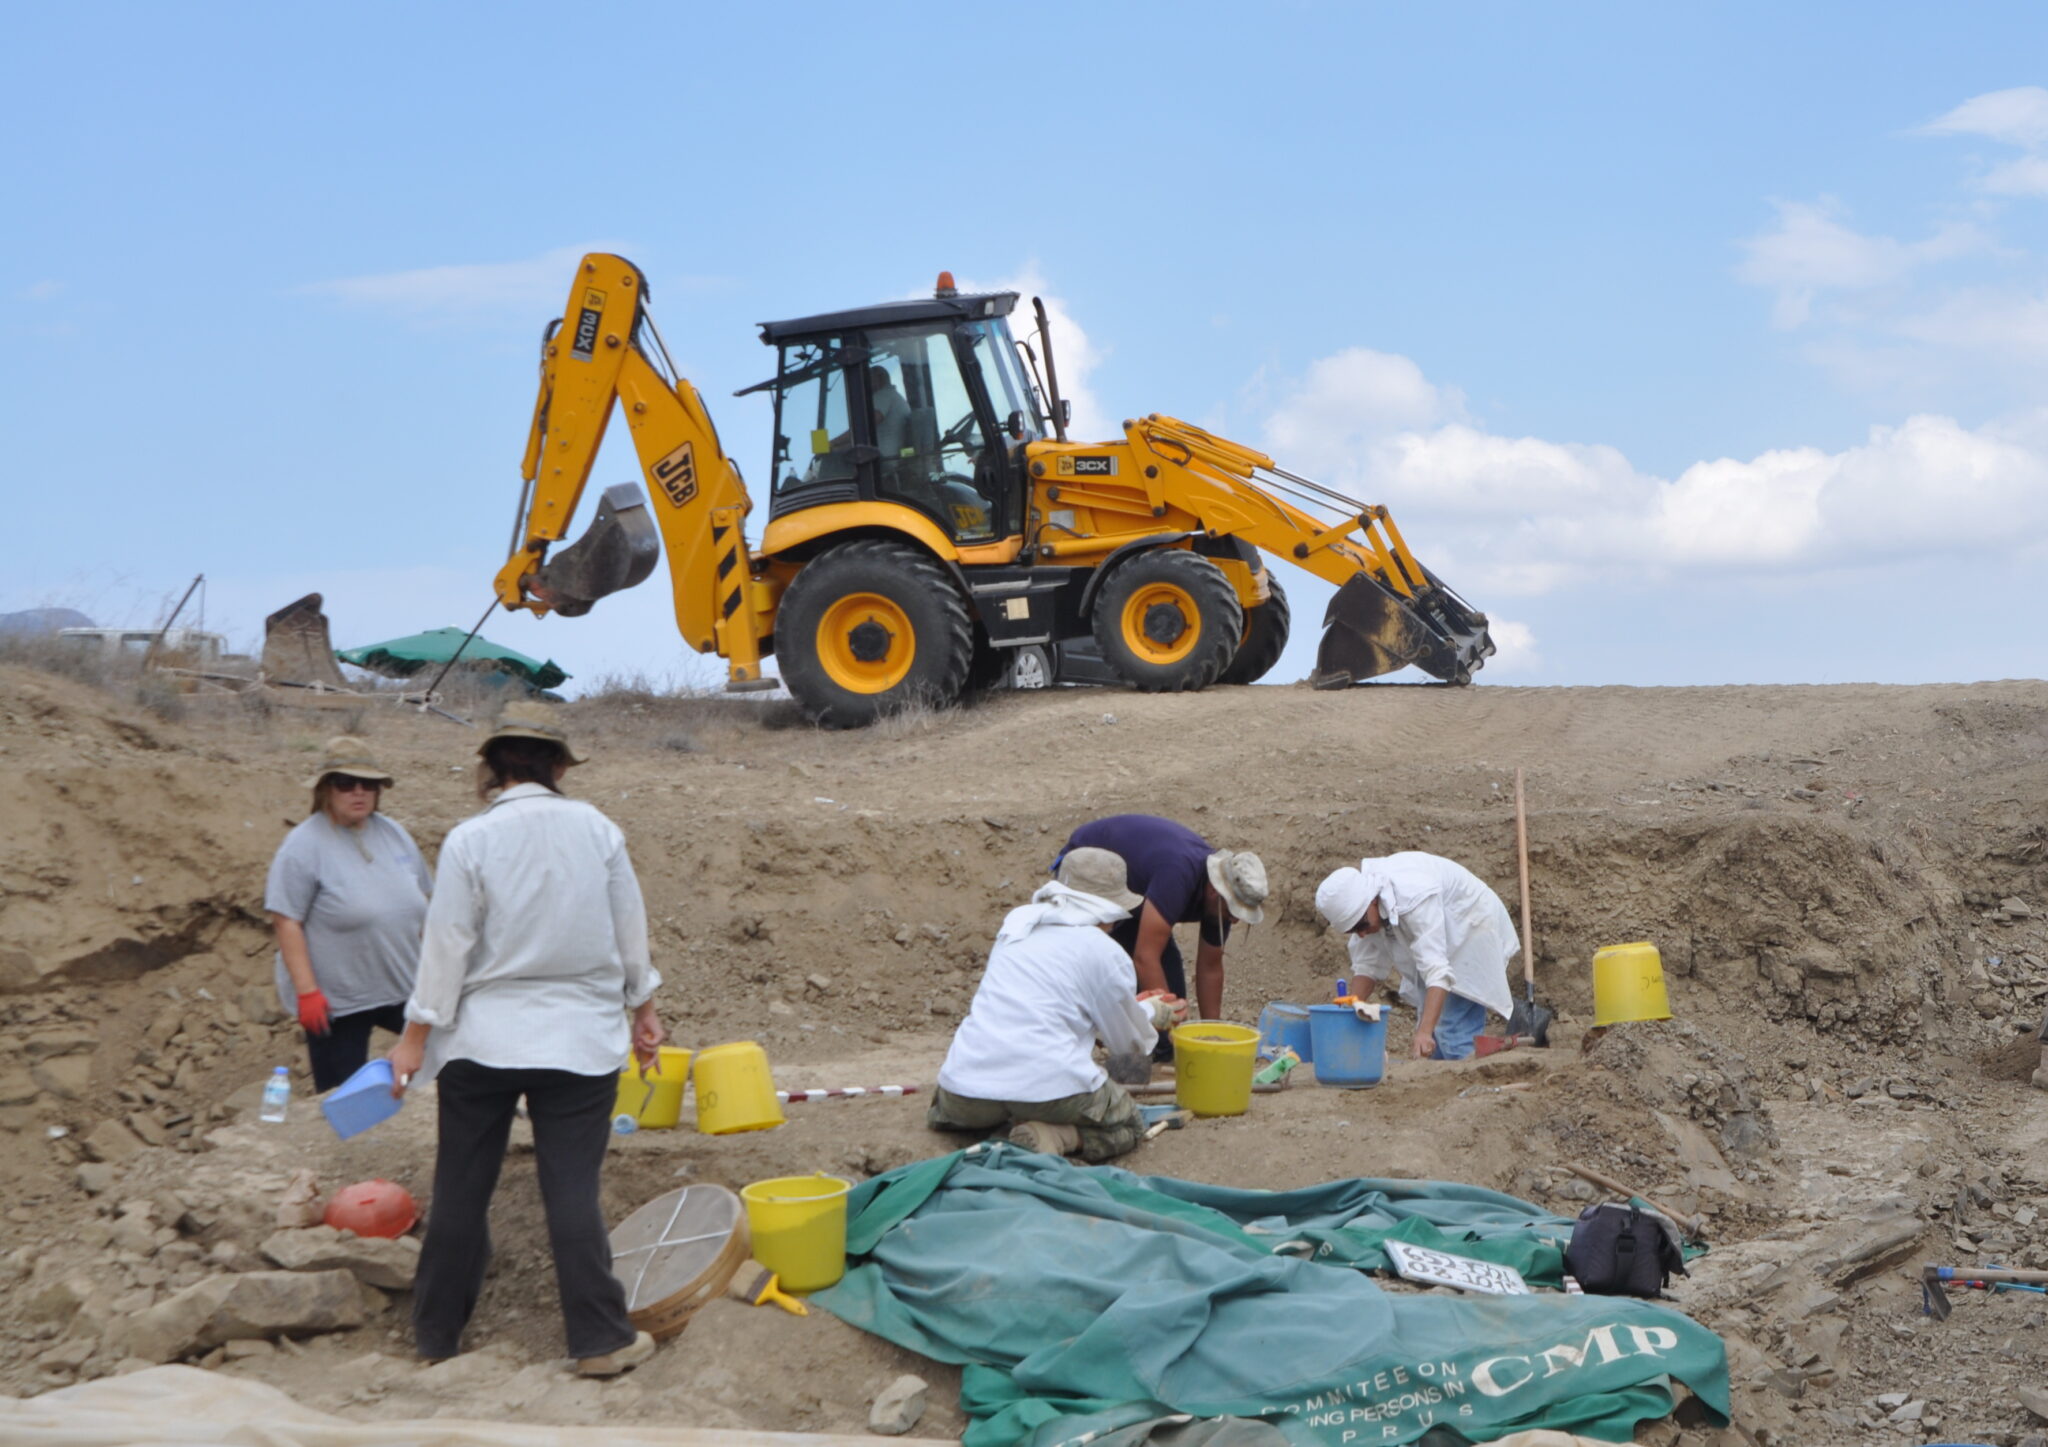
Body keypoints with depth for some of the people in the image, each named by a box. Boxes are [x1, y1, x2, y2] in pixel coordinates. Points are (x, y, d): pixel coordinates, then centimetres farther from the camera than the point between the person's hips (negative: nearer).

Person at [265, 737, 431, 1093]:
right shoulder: (304, 846, -13)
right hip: (335, 1003, -6)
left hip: (402, 990, 6)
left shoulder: (394, 834, 6)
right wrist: (307, 992, -21)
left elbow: (423, 901, 15)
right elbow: (287, 923, -17)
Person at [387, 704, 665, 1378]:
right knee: (573, 1189, 3)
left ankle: (436, 1333, 21)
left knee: (461, 1189, 10)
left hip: (484, 1038, -1)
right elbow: (630, 930, 5)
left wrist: (415, 1036, 1)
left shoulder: (470, 840, -8)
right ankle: (602, 1339, 3)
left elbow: (447, 945, -7)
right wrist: (643, 1010, 18)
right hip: (580, 1038, 1)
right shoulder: (597, 830, -2)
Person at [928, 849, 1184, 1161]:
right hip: (1049, 1086, -6)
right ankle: (1053, 1137, -8)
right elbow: (1129, 1041, 12)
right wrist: (1154, 1014, 36)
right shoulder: (1105, 953, 0)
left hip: (966, 1087, 6)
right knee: (1127, 1125, 20)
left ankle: (946, 1111, 5)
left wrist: (1139, 1007, 41)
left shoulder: (1014, 932, 18)